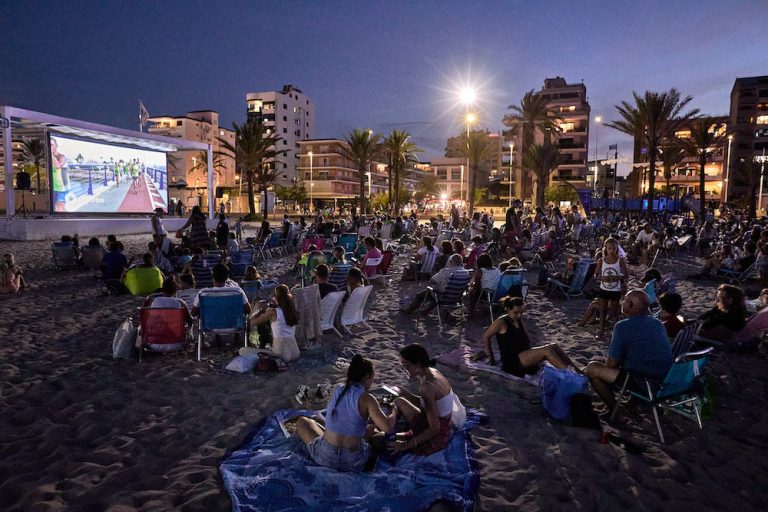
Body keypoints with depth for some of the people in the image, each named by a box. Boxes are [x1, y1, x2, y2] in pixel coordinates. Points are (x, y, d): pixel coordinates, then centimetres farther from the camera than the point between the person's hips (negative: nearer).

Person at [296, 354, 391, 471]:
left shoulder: (337, 390, 2)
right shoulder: (367, 398, -13)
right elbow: (387, 427, -20)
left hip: (325, 458, 1)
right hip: (353, 462, -1)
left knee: (302, 421, 26)